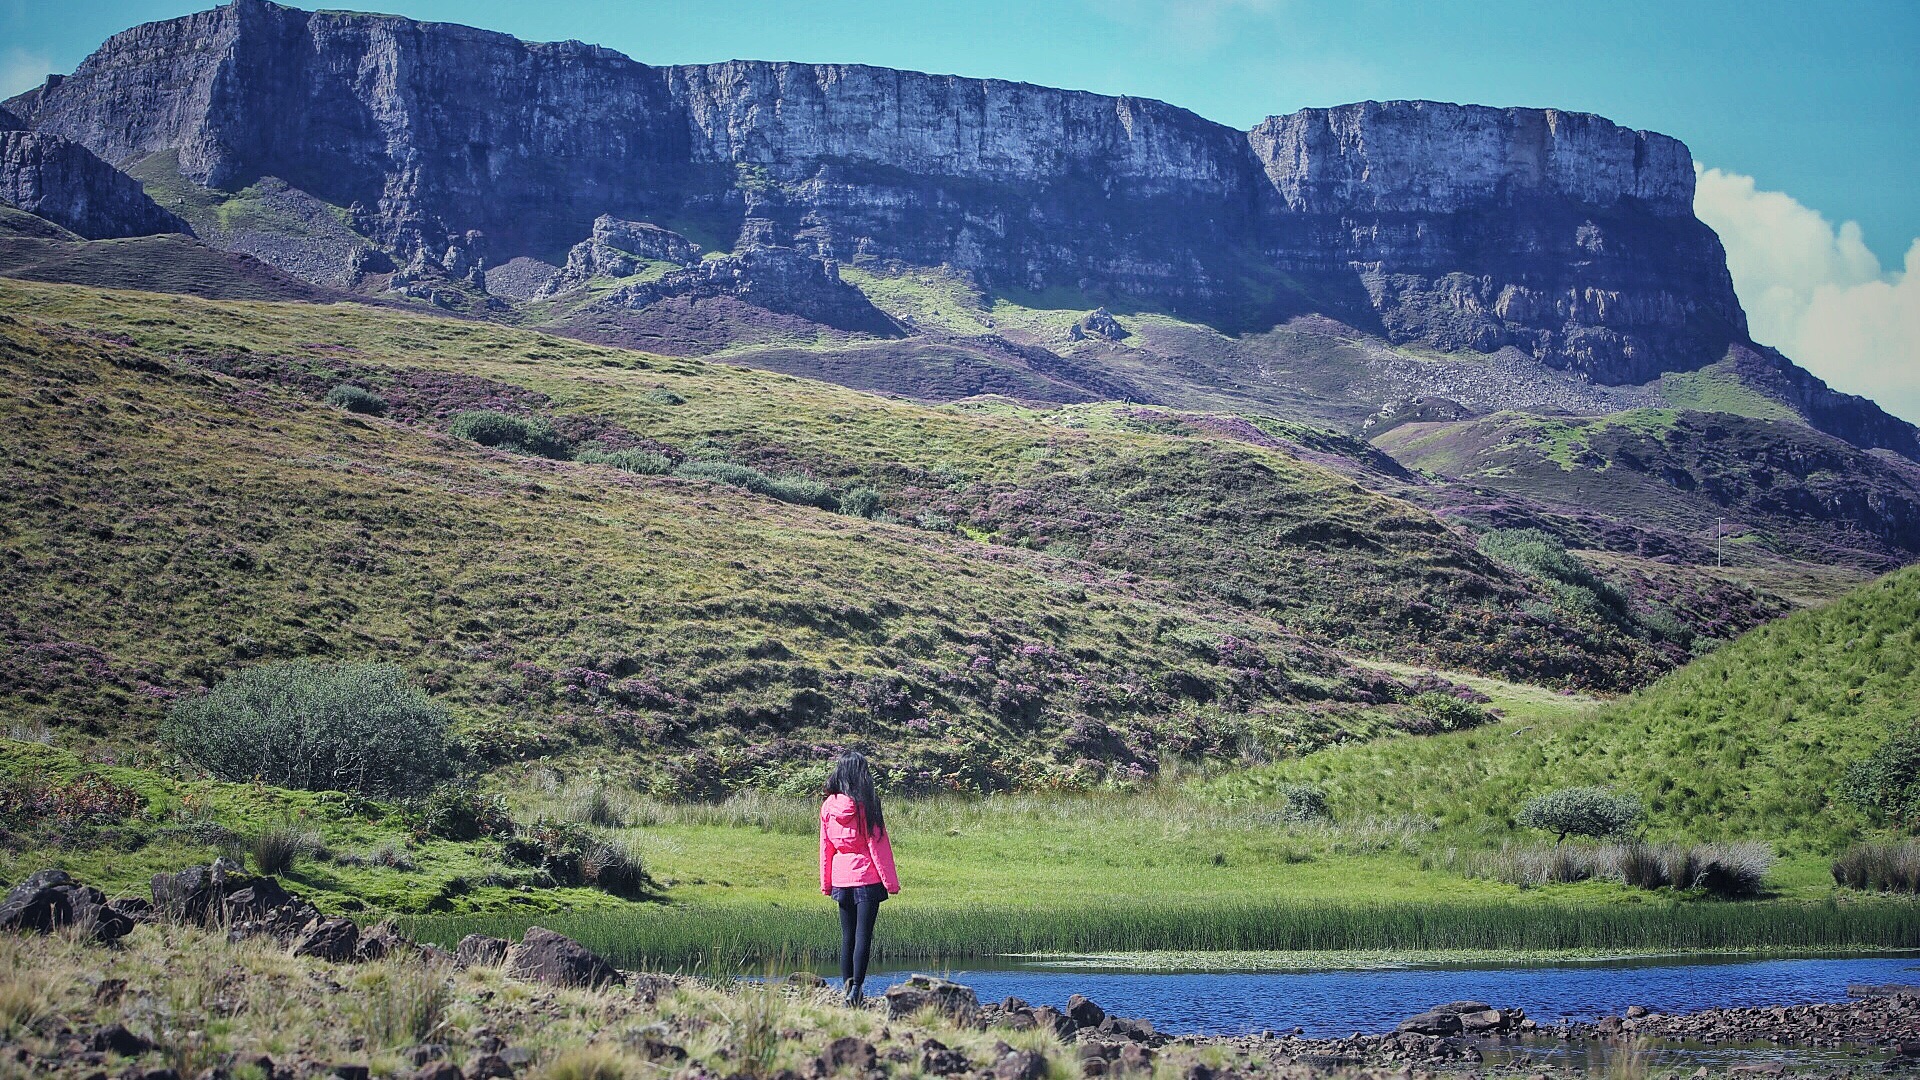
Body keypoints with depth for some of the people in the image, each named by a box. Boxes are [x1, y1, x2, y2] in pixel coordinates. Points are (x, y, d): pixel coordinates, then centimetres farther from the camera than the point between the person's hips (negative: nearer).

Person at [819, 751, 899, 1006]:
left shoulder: (829, 805, 2)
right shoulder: (866, 805, -11)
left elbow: (825, 846, 8)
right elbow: (877, 845, -9)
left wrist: (826, 883, 16)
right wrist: (891, 882, -3)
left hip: (841, 880, 4)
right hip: (867, 879, -4)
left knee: (847, 936, 11)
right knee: (863, 936, -3)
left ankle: (847, 987, 10)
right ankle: (856, 989, -10)